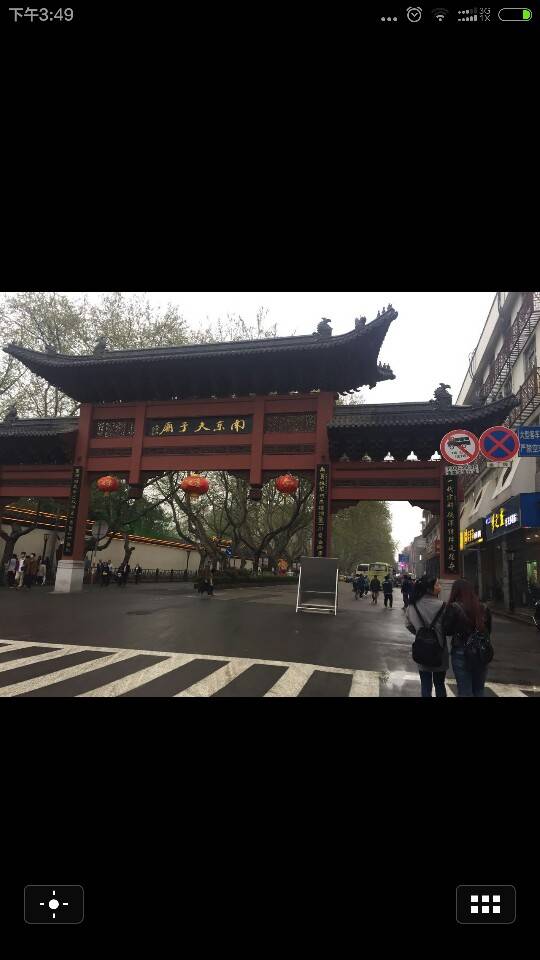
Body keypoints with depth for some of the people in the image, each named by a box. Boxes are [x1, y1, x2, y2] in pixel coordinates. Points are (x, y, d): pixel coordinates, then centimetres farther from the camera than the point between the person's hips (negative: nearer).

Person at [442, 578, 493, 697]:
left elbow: (447, 631, -9)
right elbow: (488, 630, 11)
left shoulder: (453, 607, -14)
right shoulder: (483, 608, 0)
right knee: (480, 690, 19)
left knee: (465, 691, 7)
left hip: (461, 653, -4)